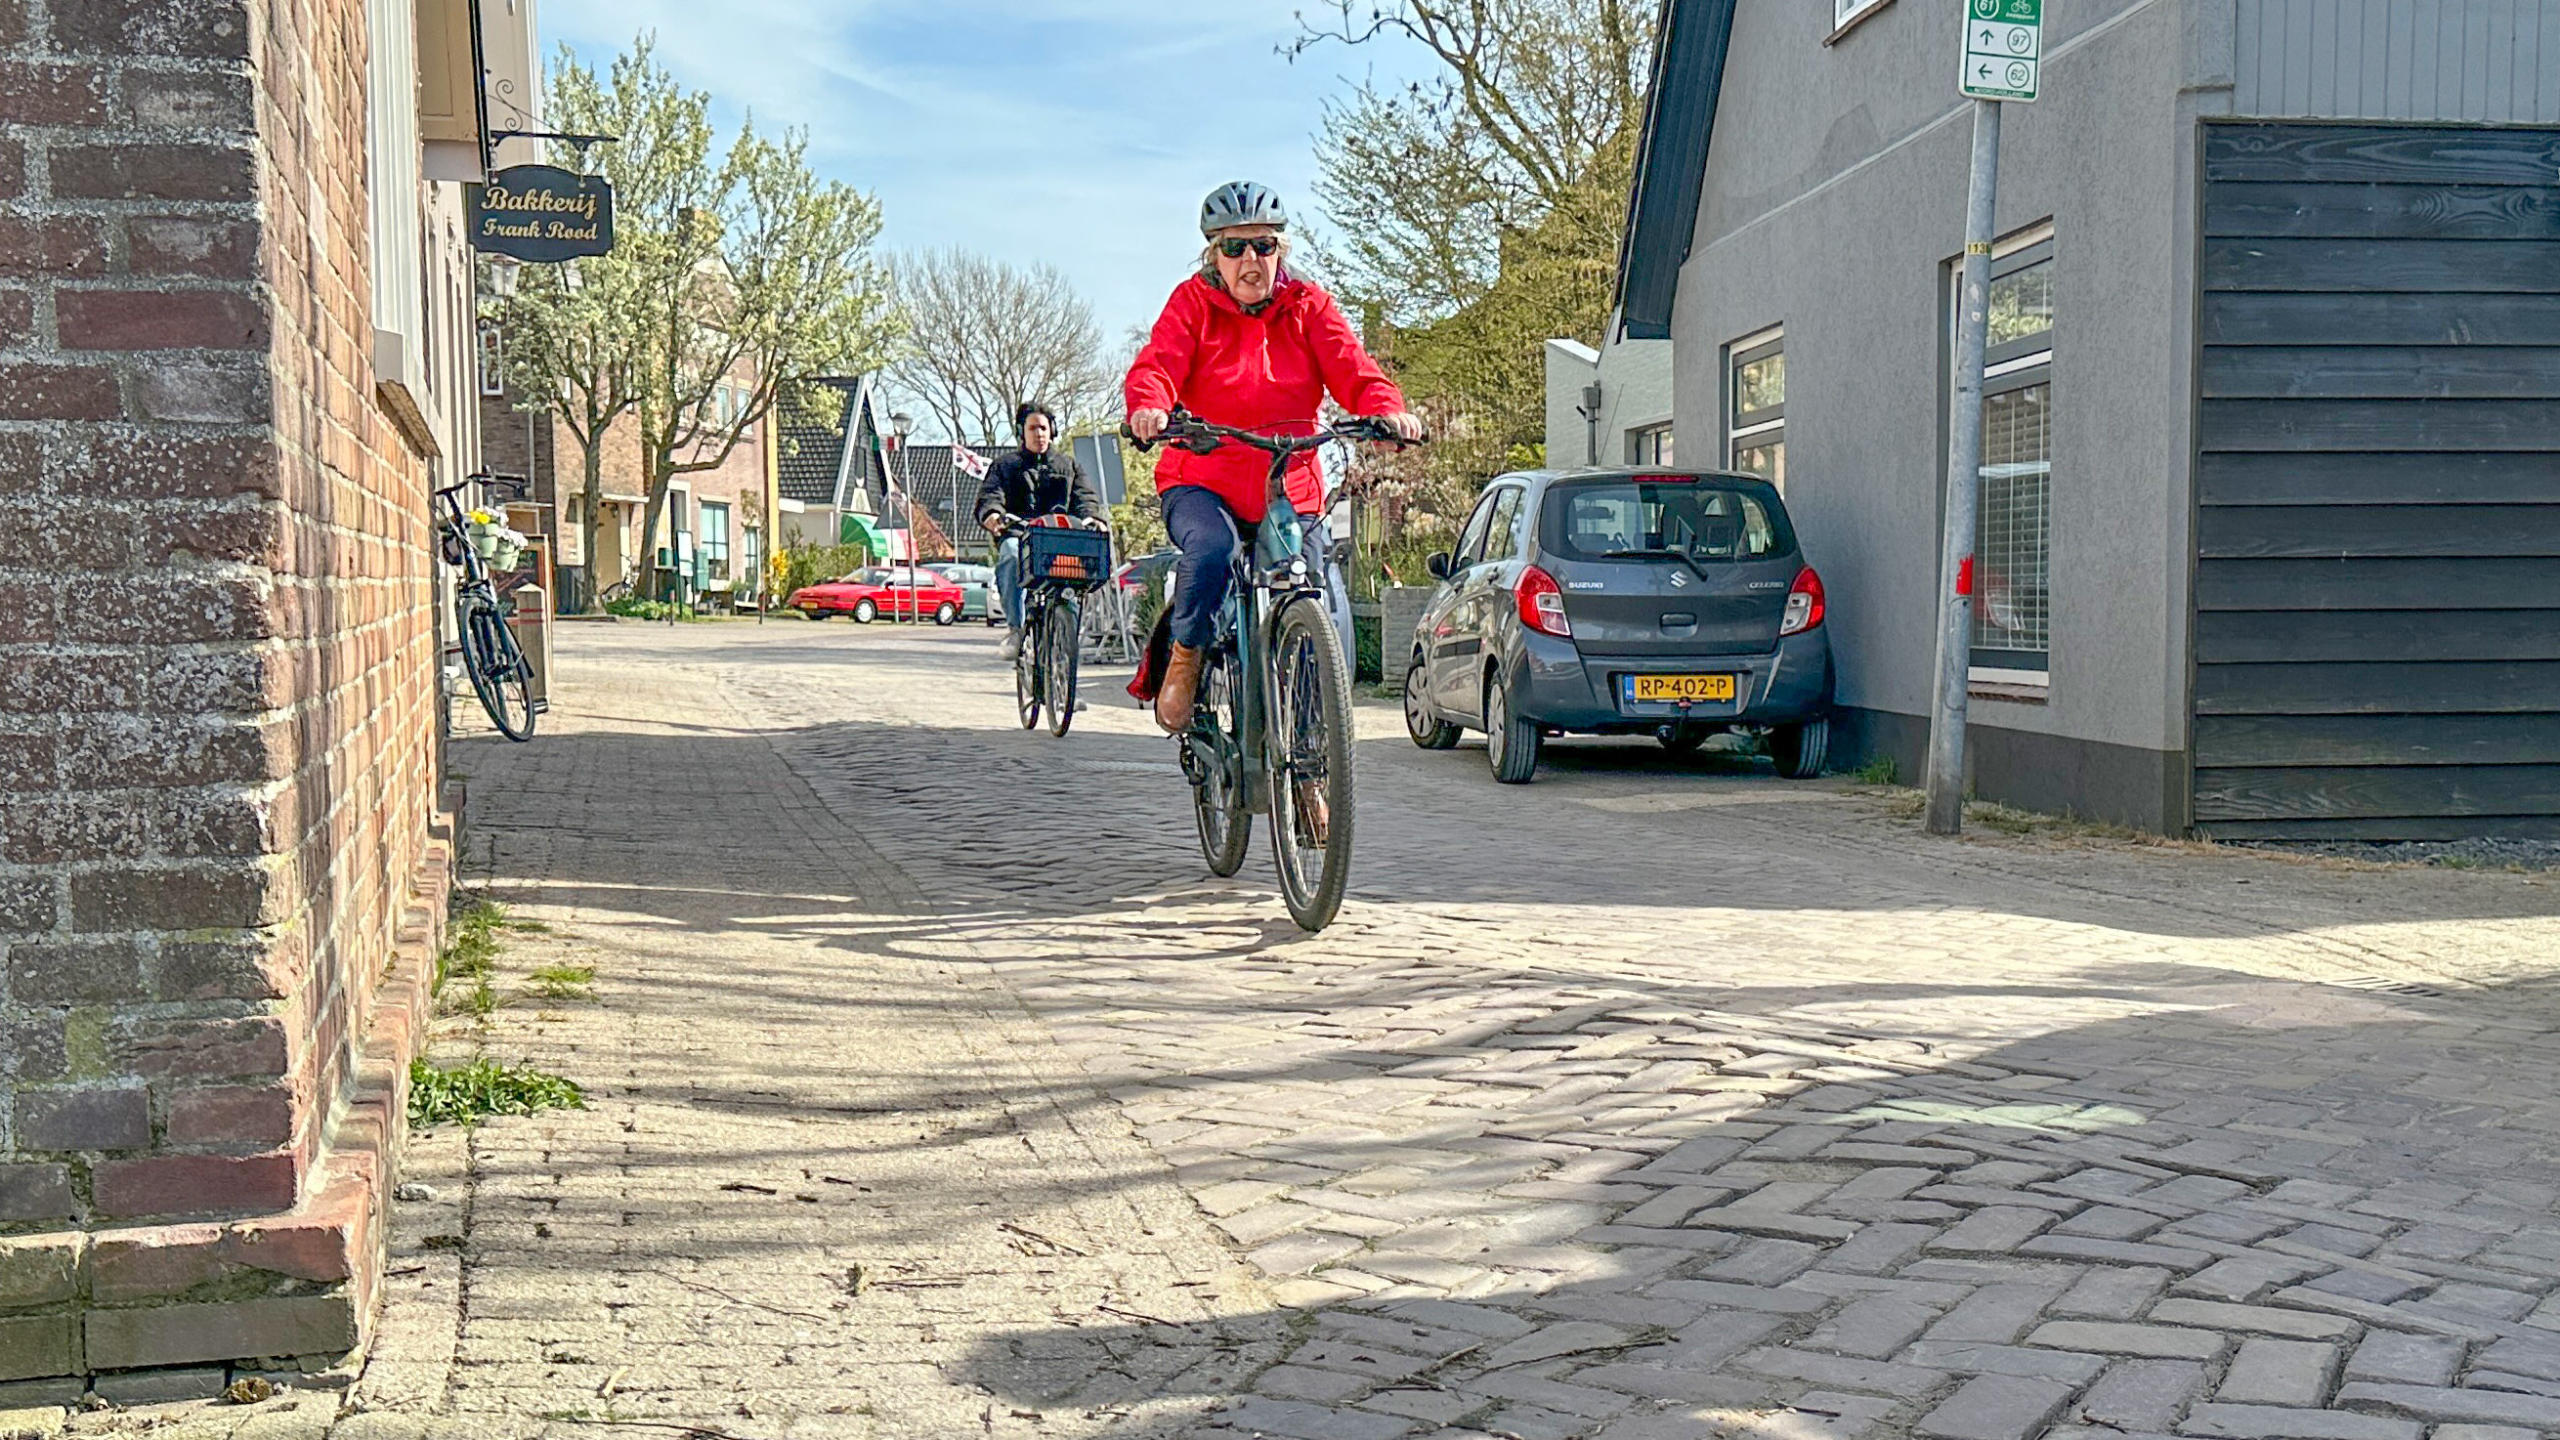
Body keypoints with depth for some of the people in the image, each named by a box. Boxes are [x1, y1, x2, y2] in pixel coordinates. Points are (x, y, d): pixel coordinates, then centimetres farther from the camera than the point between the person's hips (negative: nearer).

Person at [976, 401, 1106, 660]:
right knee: (1011, 555, -39)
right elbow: (990, 494, 7)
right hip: (1018, 534, -1)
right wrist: (992, 513, -19)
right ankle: (1015, 627, -38)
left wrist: (1091, 516, -10)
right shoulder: (1005, 466, 26)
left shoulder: (1068, 466, 31)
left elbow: (1085, 495, 15)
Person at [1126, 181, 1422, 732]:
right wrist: (1149, 407, -36)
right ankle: (1185, 660, -9)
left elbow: (1351, 369, -6)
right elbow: (1158, 365, -12)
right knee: (1211, 549, -35)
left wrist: (1388, 410, -28)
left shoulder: (1309, 305, 7)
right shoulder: (1193, 302, 3)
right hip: (1202, 482, -2)